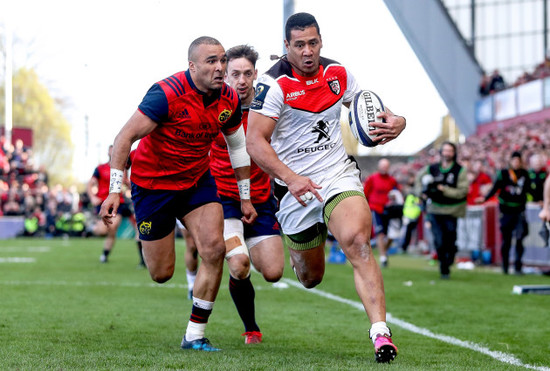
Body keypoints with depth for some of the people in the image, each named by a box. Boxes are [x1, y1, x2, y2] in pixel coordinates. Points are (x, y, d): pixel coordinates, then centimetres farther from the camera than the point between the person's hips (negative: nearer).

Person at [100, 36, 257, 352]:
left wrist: (246, 198, 13)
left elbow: (238, 147, 10)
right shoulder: (168, 94, -26)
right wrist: (114, 190, -31)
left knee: (214, 249, -16)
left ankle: (195, 336, -3)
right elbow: (125, 138, -25)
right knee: (162, 274, 2)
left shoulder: (230, 99, -8)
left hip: (198, 181, 5)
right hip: (153, 183, -4)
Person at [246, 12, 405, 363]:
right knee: (311, 277, 12)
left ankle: (381, 333, -30)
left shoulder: (338, 74, 1)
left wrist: (394, 121, -7)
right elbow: (255, 142, -18)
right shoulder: (275, 84, -14)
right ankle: (298, 251, 52)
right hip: (296, 187, -1)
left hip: (340, 176, 2)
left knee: (357, 242, -26)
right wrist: (292, 178, -31)